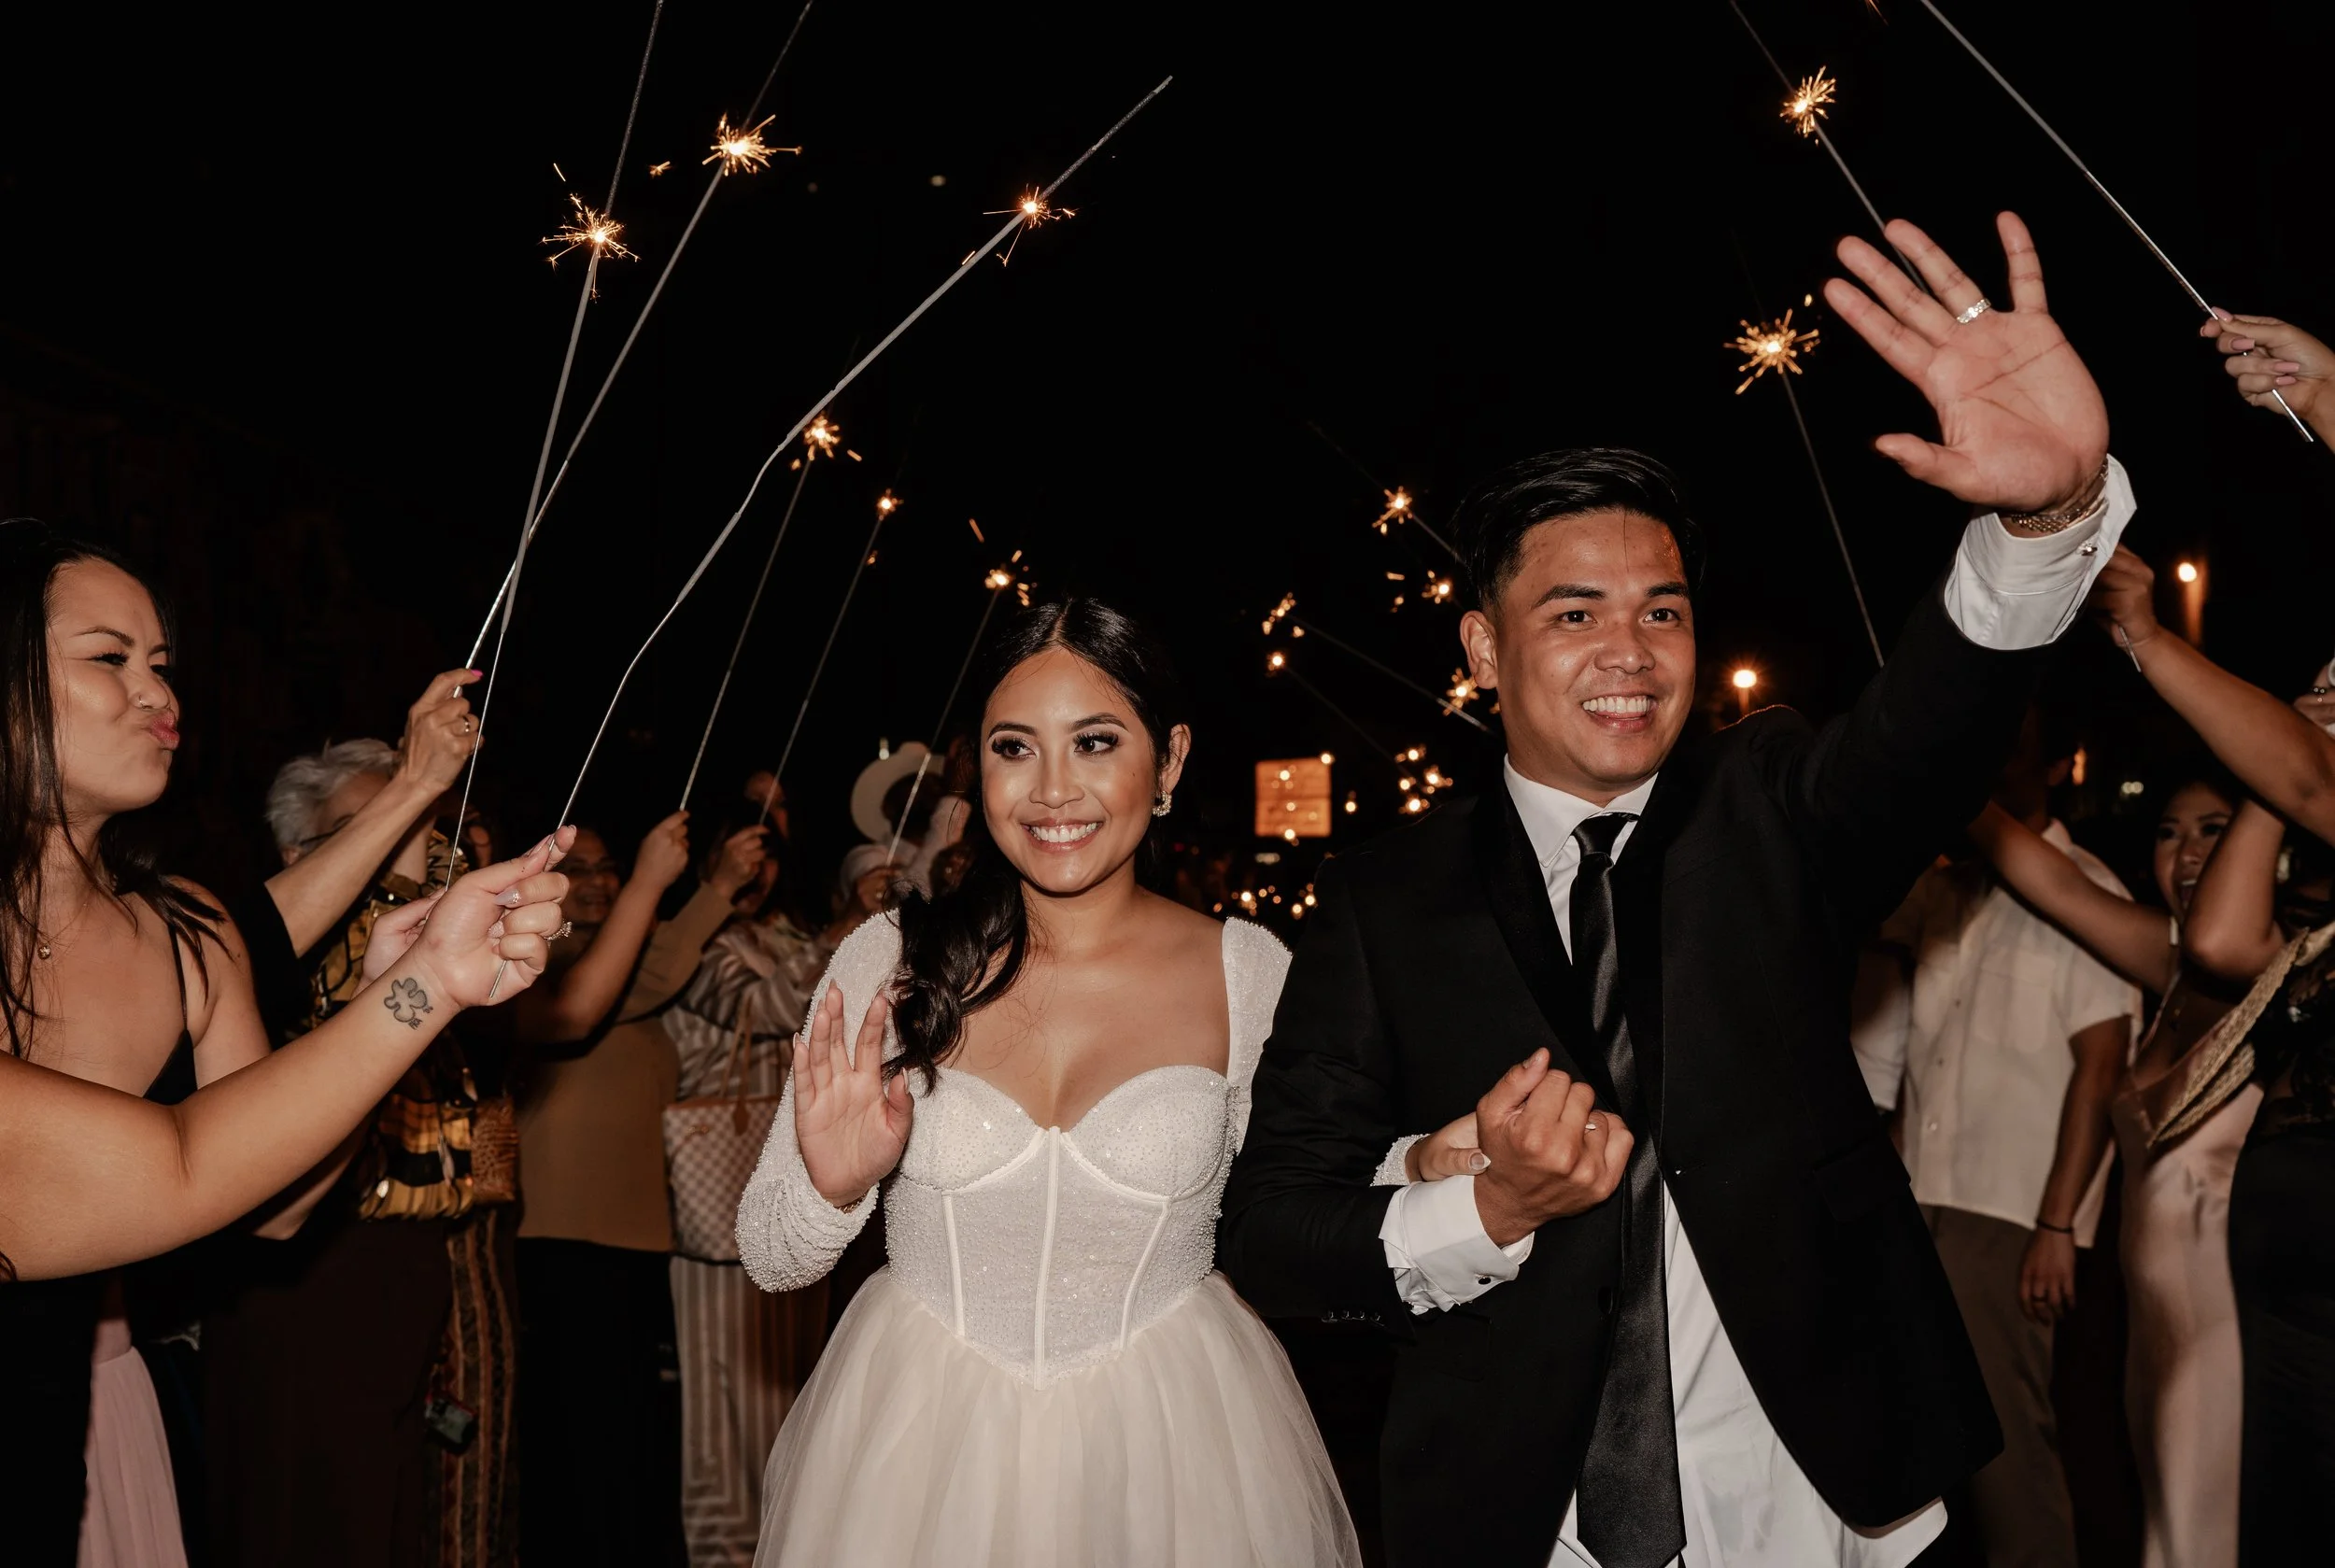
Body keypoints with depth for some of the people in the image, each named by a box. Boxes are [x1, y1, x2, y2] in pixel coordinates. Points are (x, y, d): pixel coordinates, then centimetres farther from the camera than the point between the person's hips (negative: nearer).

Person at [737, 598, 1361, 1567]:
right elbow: (770, 1258, -3)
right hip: (916, 1451, 0)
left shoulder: (1252, 974, -7)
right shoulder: (889, 962, -7)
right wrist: (833, 1189, -21)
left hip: (1165, 1449, 0)